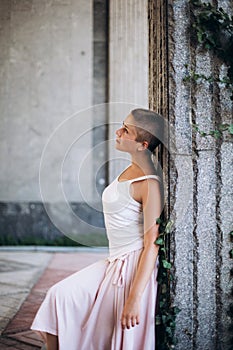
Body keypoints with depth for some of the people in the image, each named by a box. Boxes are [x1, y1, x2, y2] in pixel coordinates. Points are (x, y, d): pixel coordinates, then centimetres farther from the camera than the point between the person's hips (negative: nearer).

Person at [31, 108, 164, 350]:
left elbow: (152, 245, -21)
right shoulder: (130, 170, 8)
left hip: (135, 267, -9)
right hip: (115, 264, 9)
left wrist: (135, 298, -24)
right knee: (60, 295, 1)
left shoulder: (149, 184, -18)